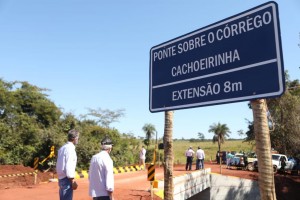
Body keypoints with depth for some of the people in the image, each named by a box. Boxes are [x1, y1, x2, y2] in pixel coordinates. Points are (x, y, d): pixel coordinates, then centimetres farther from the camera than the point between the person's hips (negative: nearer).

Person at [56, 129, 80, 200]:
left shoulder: (63, 148, 12)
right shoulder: (70, 148, -16)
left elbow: (59, 165, 15)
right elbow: (69, 167, -21)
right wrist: (73, 181, -14)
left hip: (61, 178, 9)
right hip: (66, 179, -9)